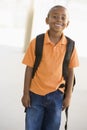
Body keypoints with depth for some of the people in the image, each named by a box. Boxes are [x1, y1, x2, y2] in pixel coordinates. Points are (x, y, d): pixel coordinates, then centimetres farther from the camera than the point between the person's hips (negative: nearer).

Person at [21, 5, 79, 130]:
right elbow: (29, 69, -6)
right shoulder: (36, 42, -11)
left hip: (56, 95, 1)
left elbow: (70, 71, -1)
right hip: (35, 94, -1)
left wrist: (68, 96, 1)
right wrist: (26, 93, -3)